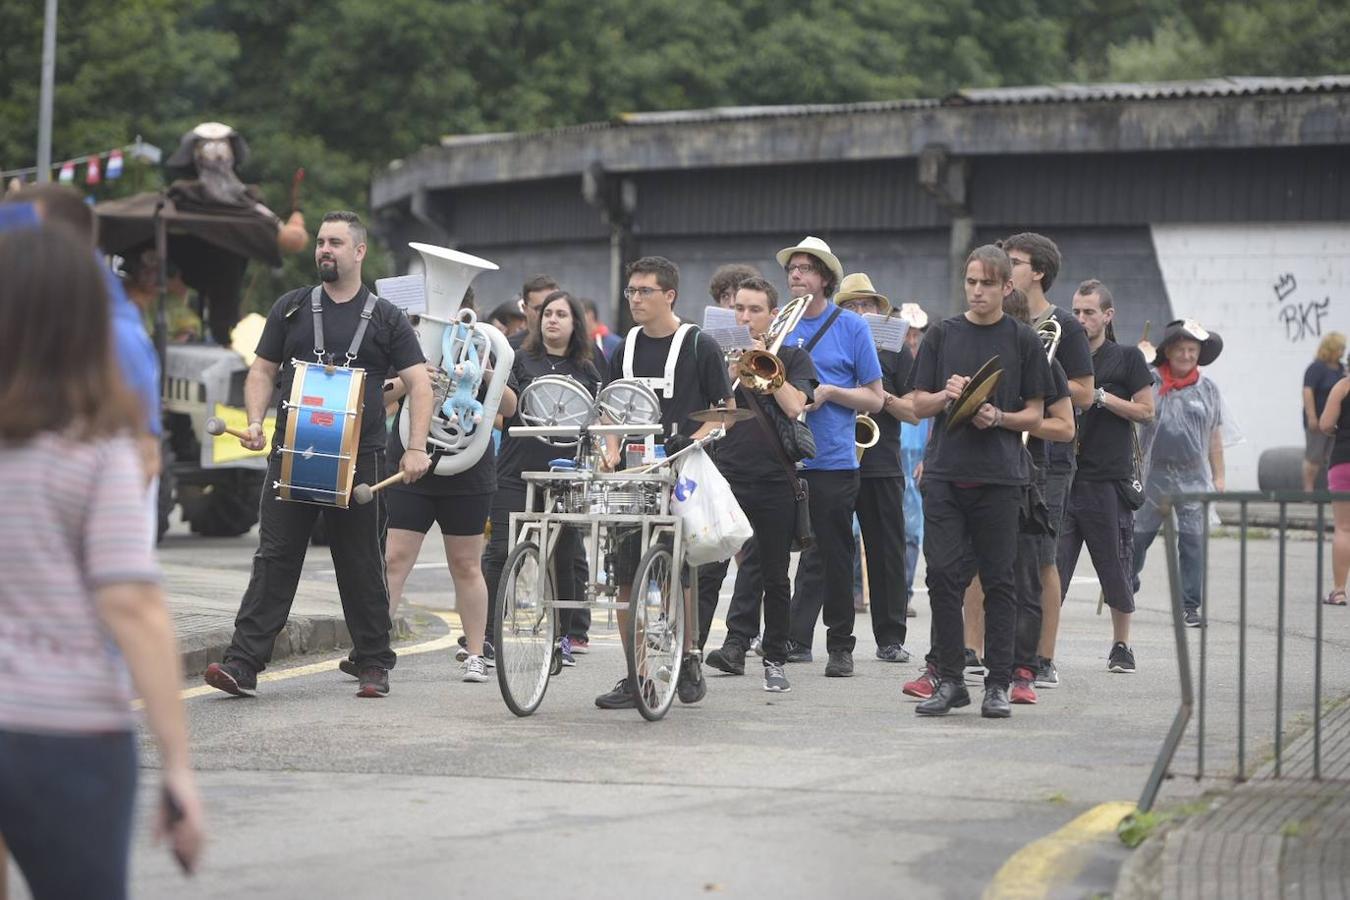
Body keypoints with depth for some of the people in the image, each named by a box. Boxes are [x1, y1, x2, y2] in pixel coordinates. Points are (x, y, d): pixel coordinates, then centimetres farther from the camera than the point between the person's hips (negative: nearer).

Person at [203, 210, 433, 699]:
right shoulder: (291, 308, 12)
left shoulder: (385, 318, 7)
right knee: (274, 558, -5)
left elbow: (419, 383, 3)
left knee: (362, 564, 5)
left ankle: (374, 663, 16)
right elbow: (262, 371, 15)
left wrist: (416, 448, -9)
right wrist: (256, 422, -4)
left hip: (360, 458, -1)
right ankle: (243, 662, -10)